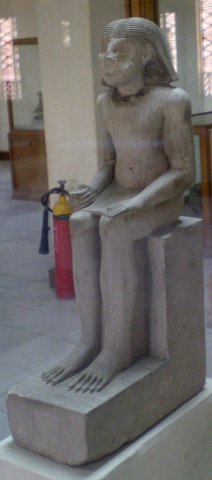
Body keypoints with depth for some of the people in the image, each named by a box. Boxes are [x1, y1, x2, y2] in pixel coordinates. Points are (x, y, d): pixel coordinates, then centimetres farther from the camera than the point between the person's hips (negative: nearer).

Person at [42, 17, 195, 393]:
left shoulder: (173, 101, -12)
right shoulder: (106, 104, 6)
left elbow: (184, 172, -14)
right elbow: (106, 166, 10)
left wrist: (137, 203, -26)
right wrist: (91, 191, -11)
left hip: (160, 201, -5)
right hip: (118, 198, 5)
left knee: (112, 229, -32)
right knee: (81, 224, -26)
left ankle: (117, 348, -25)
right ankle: (91, 340, -26)